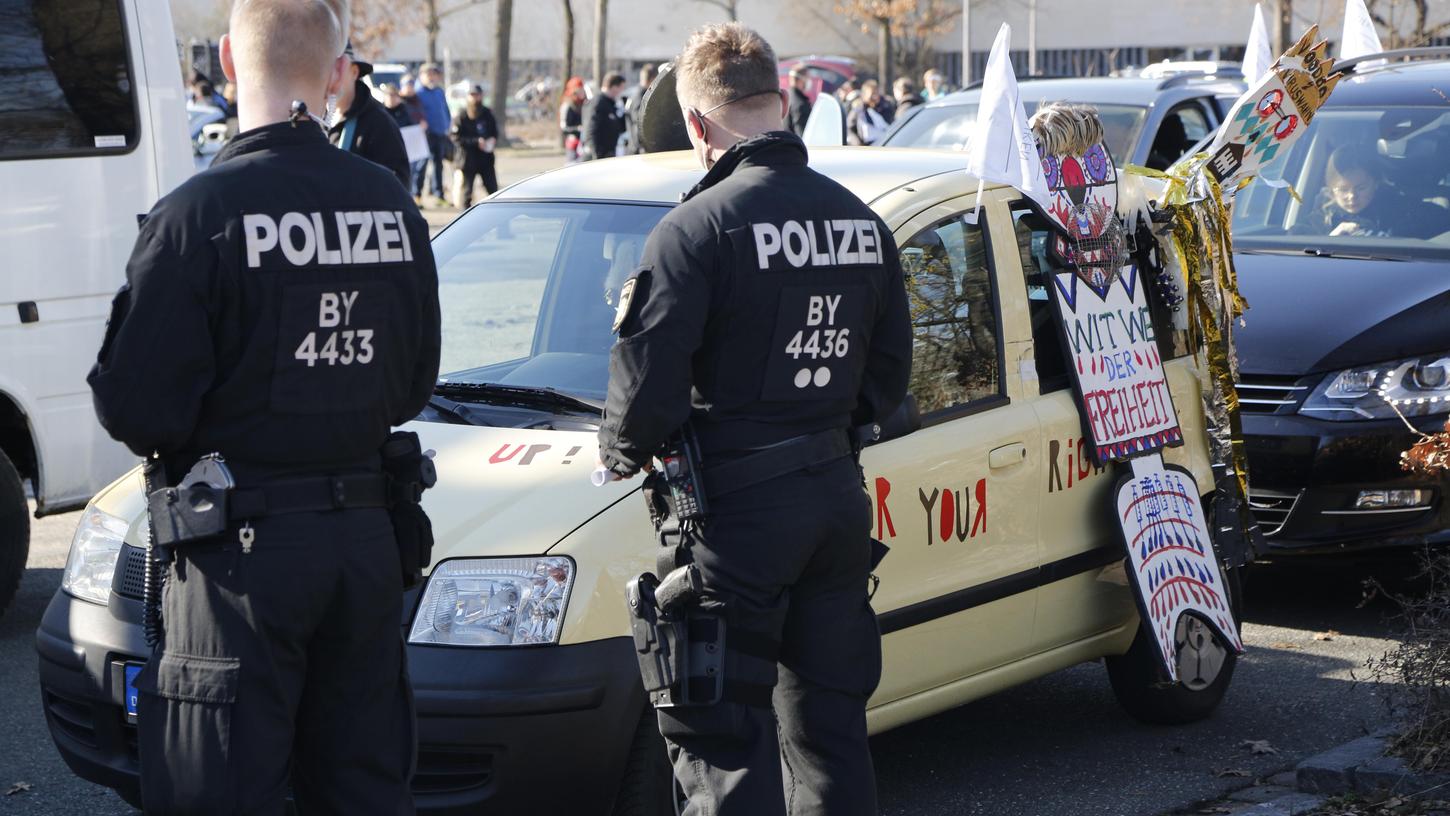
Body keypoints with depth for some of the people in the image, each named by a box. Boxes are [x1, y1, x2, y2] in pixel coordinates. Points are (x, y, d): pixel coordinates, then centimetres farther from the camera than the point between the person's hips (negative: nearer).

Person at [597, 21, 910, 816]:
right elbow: (889, 371, 14)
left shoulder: (698, 229, -15)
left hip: (735, 511, -7)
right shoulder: (861, 220, 8)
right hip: (837, 497, 7)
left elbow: (647, 382, -16)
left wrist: (620, 454, 4)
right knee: (829, 726, 17)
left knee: (722, 740, -1)